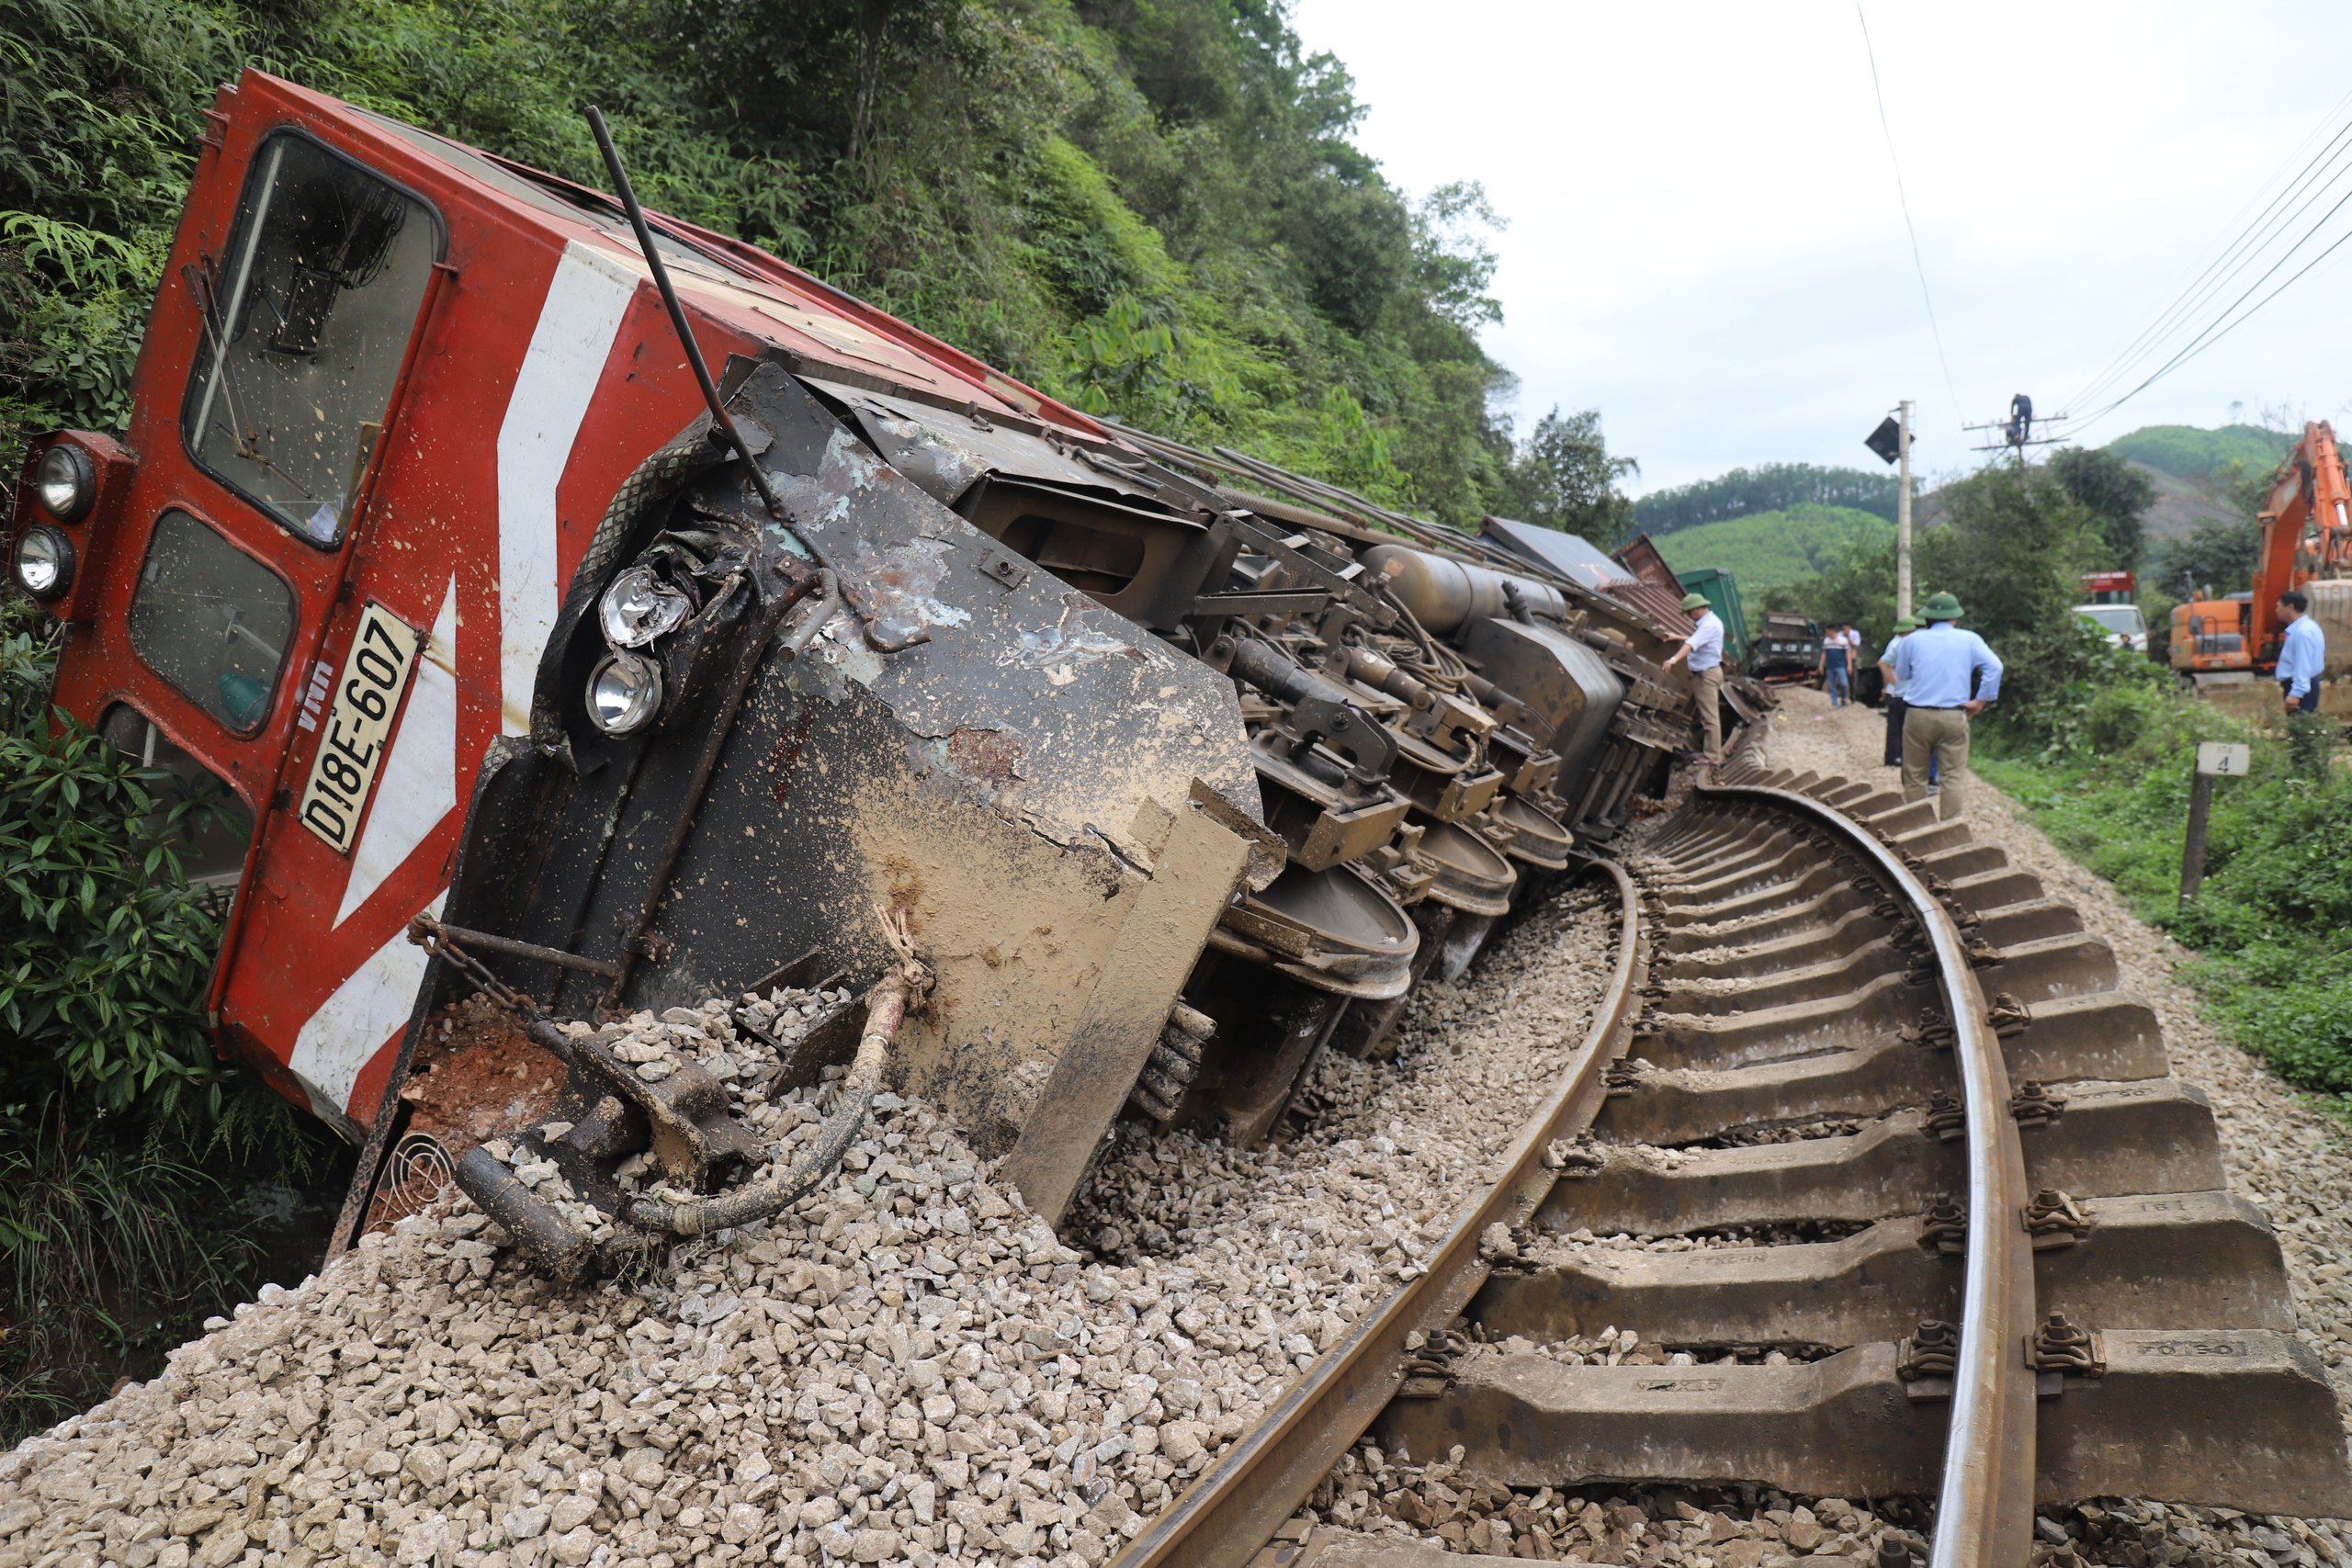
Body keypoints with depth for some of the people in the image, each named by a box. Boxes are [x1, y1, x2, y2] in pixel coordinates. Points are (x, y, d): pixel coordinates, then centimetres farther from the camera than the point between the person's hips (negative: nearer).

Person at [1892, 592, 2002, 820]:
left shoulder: (1912, 640, 4)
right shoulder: (1969, 640, 3)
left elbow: (1901, 675, 15)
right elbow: (1994, 666, -7)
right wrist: (1981, 700, -2)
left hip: (1917, 715, 1)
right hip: (1954, 717, -1)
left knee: (1914, 777, 9)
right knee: (1953, 777, 2)